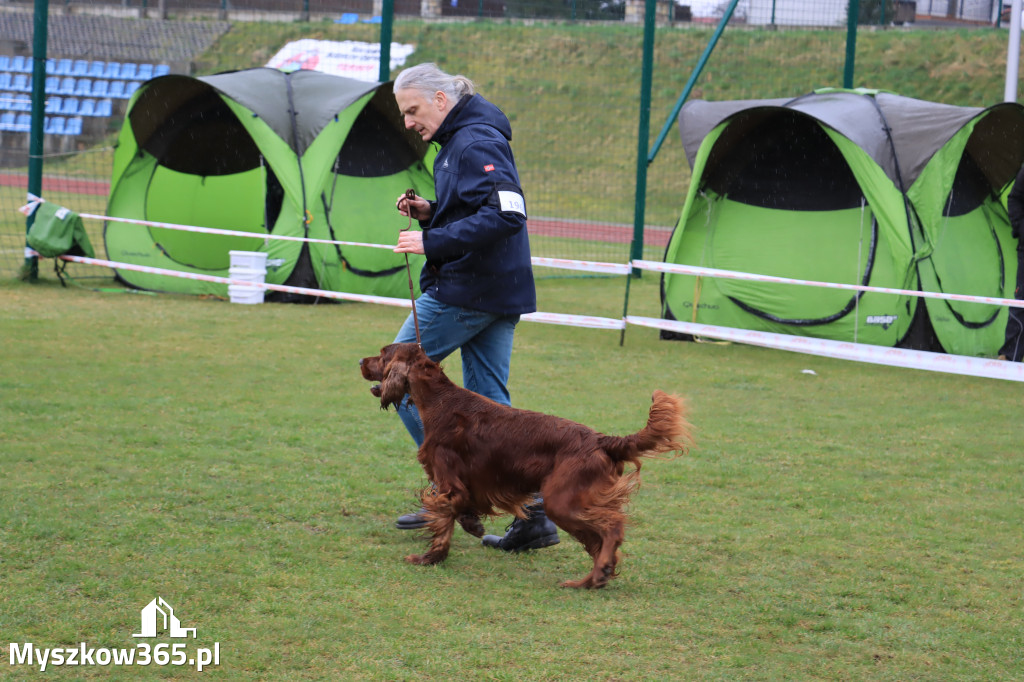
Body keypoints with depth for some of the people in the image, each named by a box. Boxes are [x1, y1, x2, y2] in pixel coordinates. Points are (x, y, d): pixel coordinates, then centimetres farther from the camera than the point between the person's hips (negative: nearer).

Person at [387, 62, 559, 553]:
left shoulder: (476, 143, -16)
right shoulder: (455, 142, 17)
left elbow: (506, 214, -27)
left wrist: (432, 242, -25)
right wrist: (429, 213, 7)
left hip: (466, 290, -10)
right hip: (500, 293, 10)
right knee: (490, 404, 8)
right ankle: (532, 515, 3)